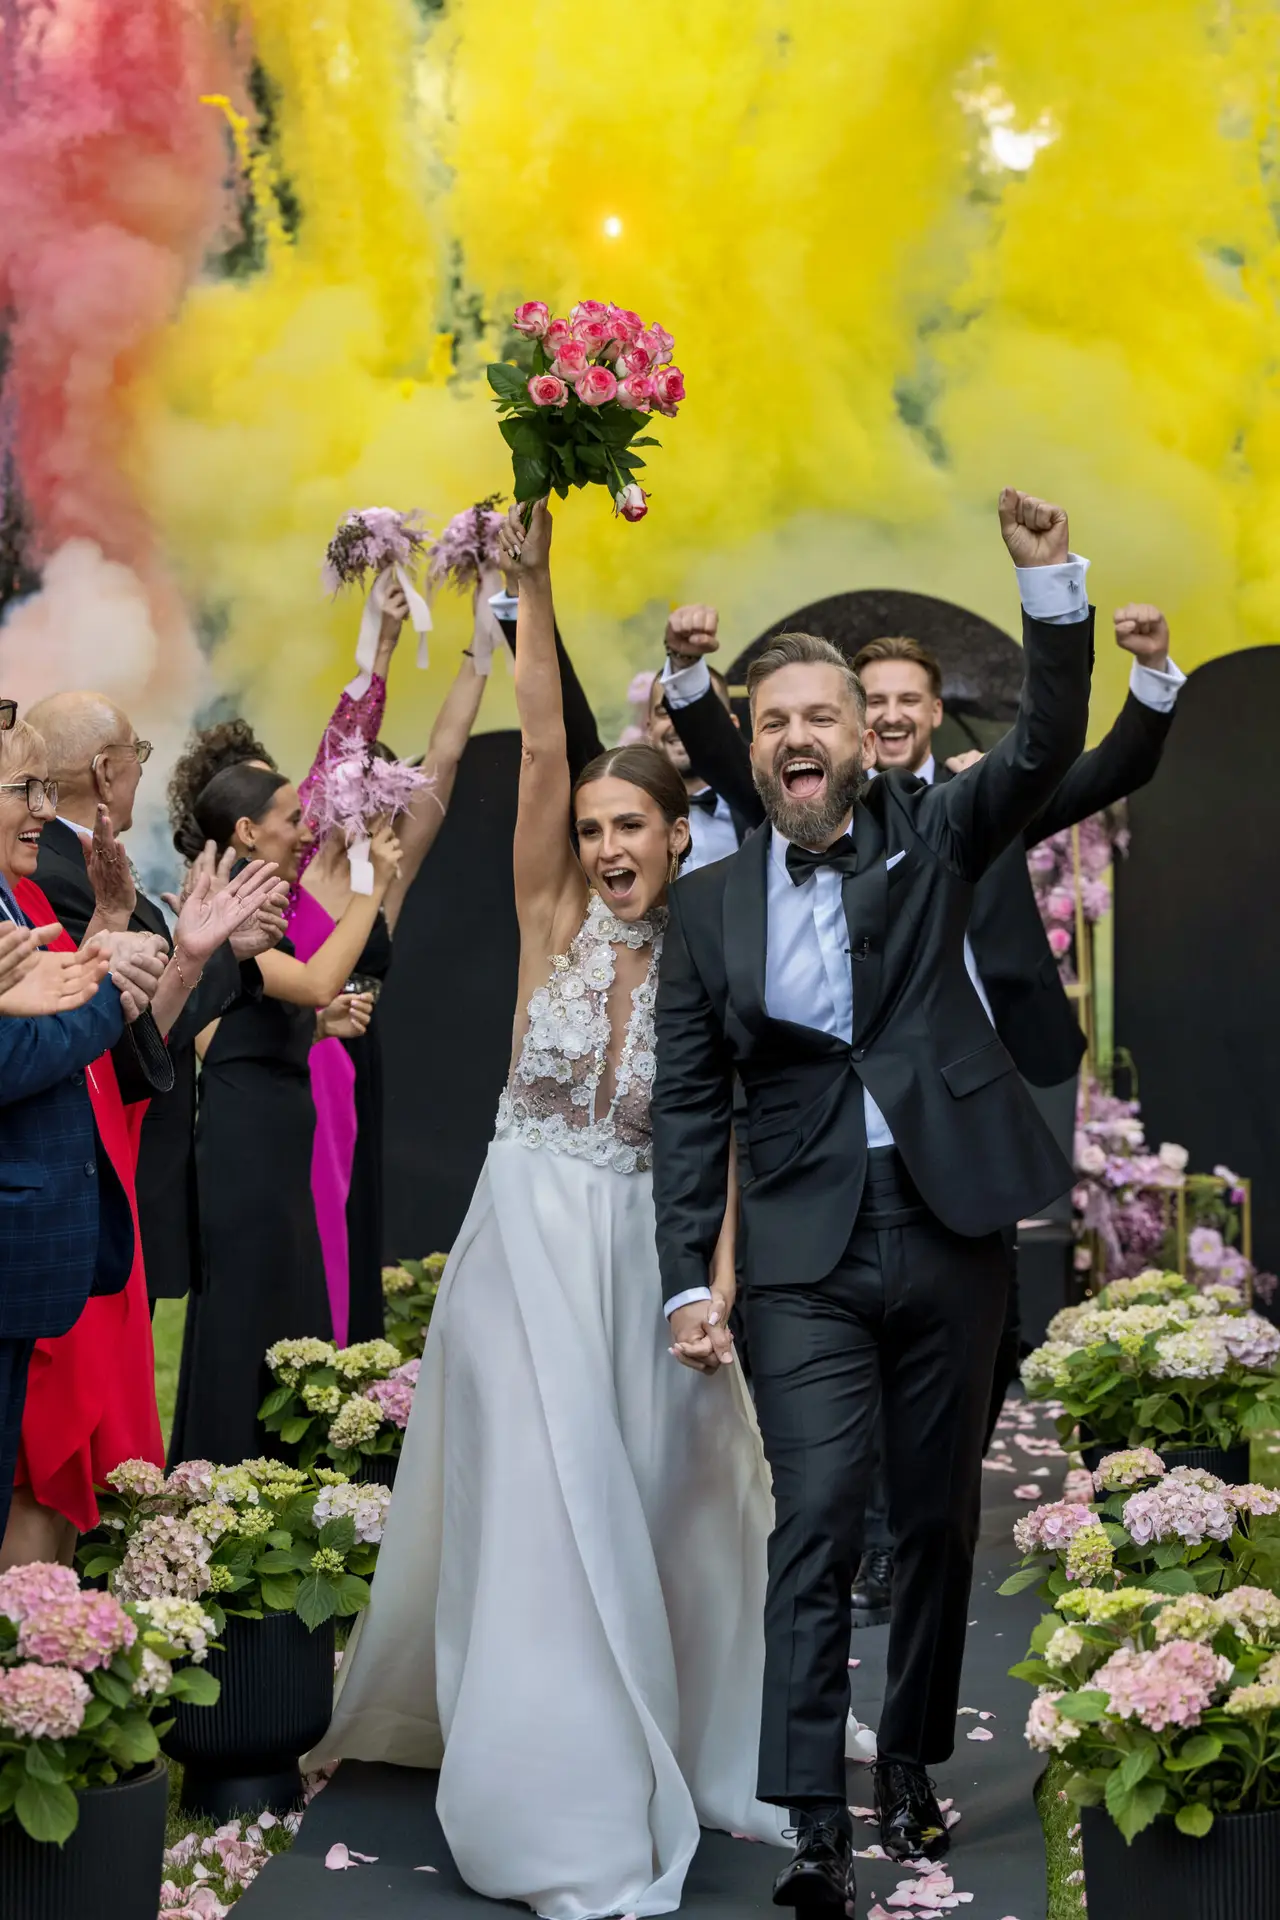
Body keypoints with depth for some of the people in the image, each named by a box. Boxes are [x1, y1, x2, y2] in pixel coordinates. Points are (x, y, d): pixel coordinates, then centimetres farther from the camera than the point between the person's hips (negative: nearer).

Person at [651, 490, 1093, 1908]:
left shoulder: (930, 840, 5)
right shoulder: (709, 904, 6)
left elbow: (1048, 744, -9)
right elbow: (687, 1102, 6)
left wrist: (1051, 579, -23)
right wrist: (686, 1279, -2)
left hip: (948, 1232, 1)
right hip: (806, 1254, -1)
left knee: (939, 1517, 10)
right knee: (815, 1524, -10)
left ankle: (910, 1769, 27)